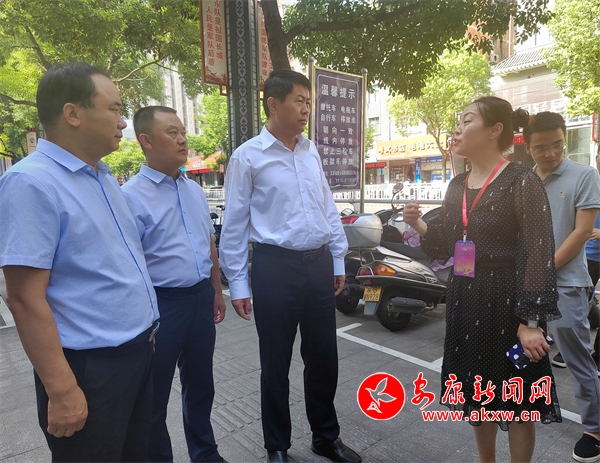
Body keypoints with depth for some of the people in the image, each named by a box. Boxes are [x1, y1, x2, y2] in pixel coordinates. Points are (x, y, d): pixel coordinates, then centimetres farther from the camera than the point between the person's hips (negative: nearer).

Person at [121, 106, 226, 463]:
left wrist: (217, 291, 13)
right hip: (160, 303, -6)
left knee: (200, 386, 22)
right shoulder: (132, 196, -13)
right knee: (155, 396, 13)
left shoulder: (195, 190, 7)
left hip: (201, 299, 6)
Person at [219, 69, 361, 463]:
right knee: (276, 365, 10)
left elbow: (329, 207, 14)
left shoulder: (311, 151, 9)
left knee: (324, 358, 16)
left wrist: (338, 260, 13)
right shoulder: (247, 157, -6)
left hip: (319, 264, 5)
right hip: (276, 268, -5)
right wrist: (237, 283, -4)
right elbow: (235, 224, -4)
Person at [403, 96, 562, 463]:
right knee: (477, 394, 19)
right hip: (464, 301, 7)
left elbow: (539, 254, -17)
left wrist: (531, 320, -22)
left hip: (507, 304, -6)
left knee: (515, 400, 9)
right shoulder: (457, 186, 8)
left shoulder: (522, 182, -12)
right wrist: (418, 224, -6)